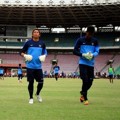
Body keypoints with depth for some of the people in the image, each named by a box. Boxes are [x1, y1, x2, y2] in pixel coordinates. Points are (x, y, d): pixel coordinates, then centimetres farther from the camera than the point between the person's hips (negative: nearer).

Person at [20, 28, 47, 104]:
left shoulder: (42, 43, 7)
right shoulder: (28, 43, 2)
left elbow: (45, 53, 18)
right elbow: (22, 52, 8)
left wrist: (44, 56, -3)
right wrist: (25, 55, -13)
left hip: (38, 66, 2)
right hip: (30, 66, -2)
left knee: (41, 82, 0)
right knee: (31, 82, 2)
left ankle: (38, 94, 30)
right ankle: (31, 98, 18)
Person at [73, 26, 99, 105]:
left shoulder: (95, 41, 6)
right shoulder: (80, 40, -2)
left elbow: (97, 51, 3)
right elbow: (75, 51, -2)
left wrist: (92, 55, -19)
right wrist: (83, 55, -17)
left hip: (91, 64, 4)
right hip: (82, 63, -3)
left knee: (90, 81, 6)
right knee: (85, 80, -12)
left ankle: (83, 94, 33)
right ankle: (85, 99, 1)